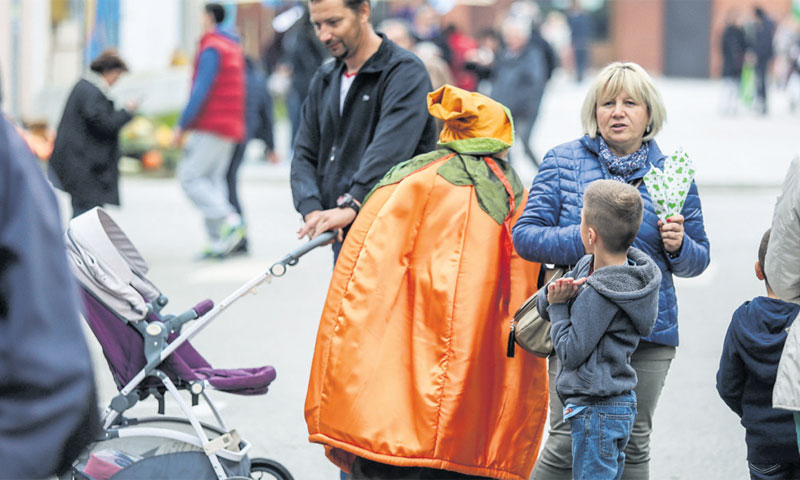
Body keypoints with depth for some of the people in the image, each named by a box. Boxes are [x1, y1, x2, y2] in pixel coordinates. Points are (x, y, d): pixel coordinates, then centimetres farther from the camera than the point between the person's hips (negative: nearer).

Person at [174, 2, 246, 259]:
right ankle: (219, 242, 3)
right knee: (213, 179, 9)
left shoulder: (211, 49, -12)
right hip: (231, 126, 9)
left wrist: (183, 124, -16)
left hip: (211, 126, -9)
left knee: (190, 177, -7)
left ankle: (229, 221, -18)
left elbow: (201, 91, -19)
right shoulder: (234, 47, 18)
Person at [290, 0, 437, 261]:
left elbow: (390, 150, -24)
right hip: (343, 238, 7)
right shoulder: (324, 79, 17)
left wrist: (351, 204, -36)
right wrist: (312, 210, -9)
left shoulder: (405, 71, -8)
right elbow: (305, 154, 11)